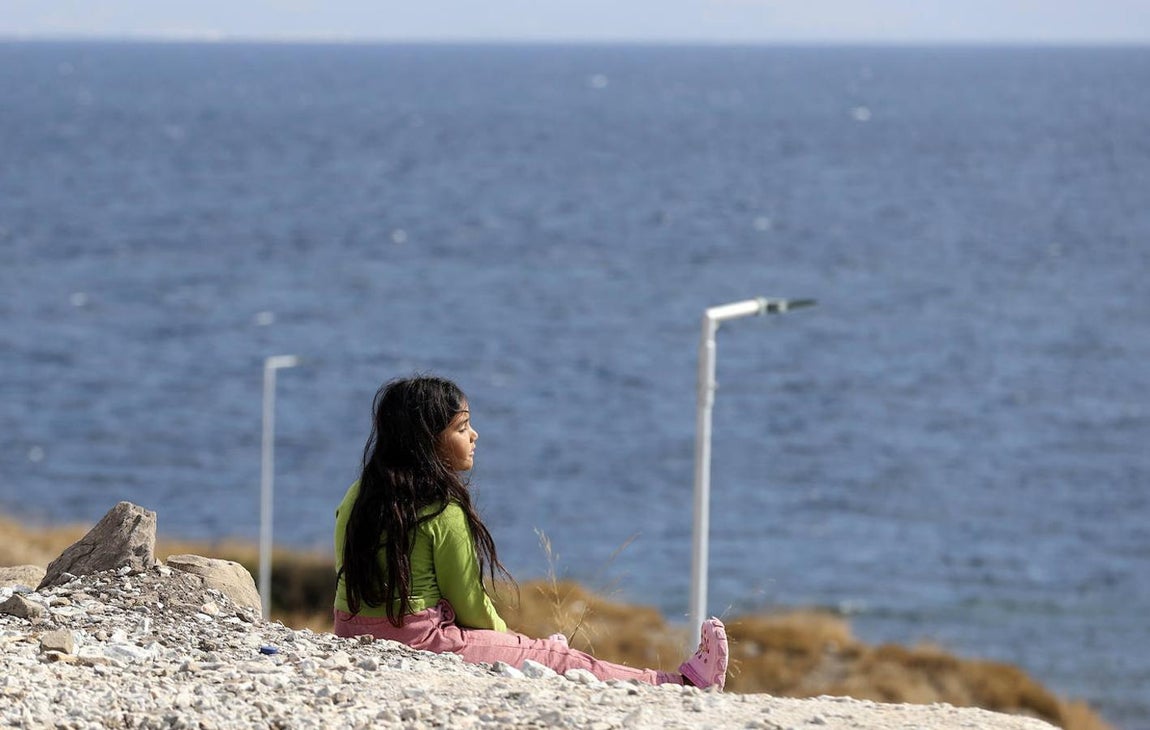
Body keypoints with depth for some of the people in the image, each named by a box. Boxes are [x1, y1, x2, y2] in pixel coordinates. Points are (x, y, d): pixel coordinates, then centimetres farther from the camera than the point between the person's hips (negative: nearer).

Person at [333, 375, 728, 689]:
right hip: (422, 643, -8)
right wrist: (506, 639, 12)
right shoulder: (443, 511, -18)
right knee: (560, 661, 4)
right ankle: (685, 681, 13)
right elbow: (470, 605, -10)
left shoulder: (356, 498, 5)